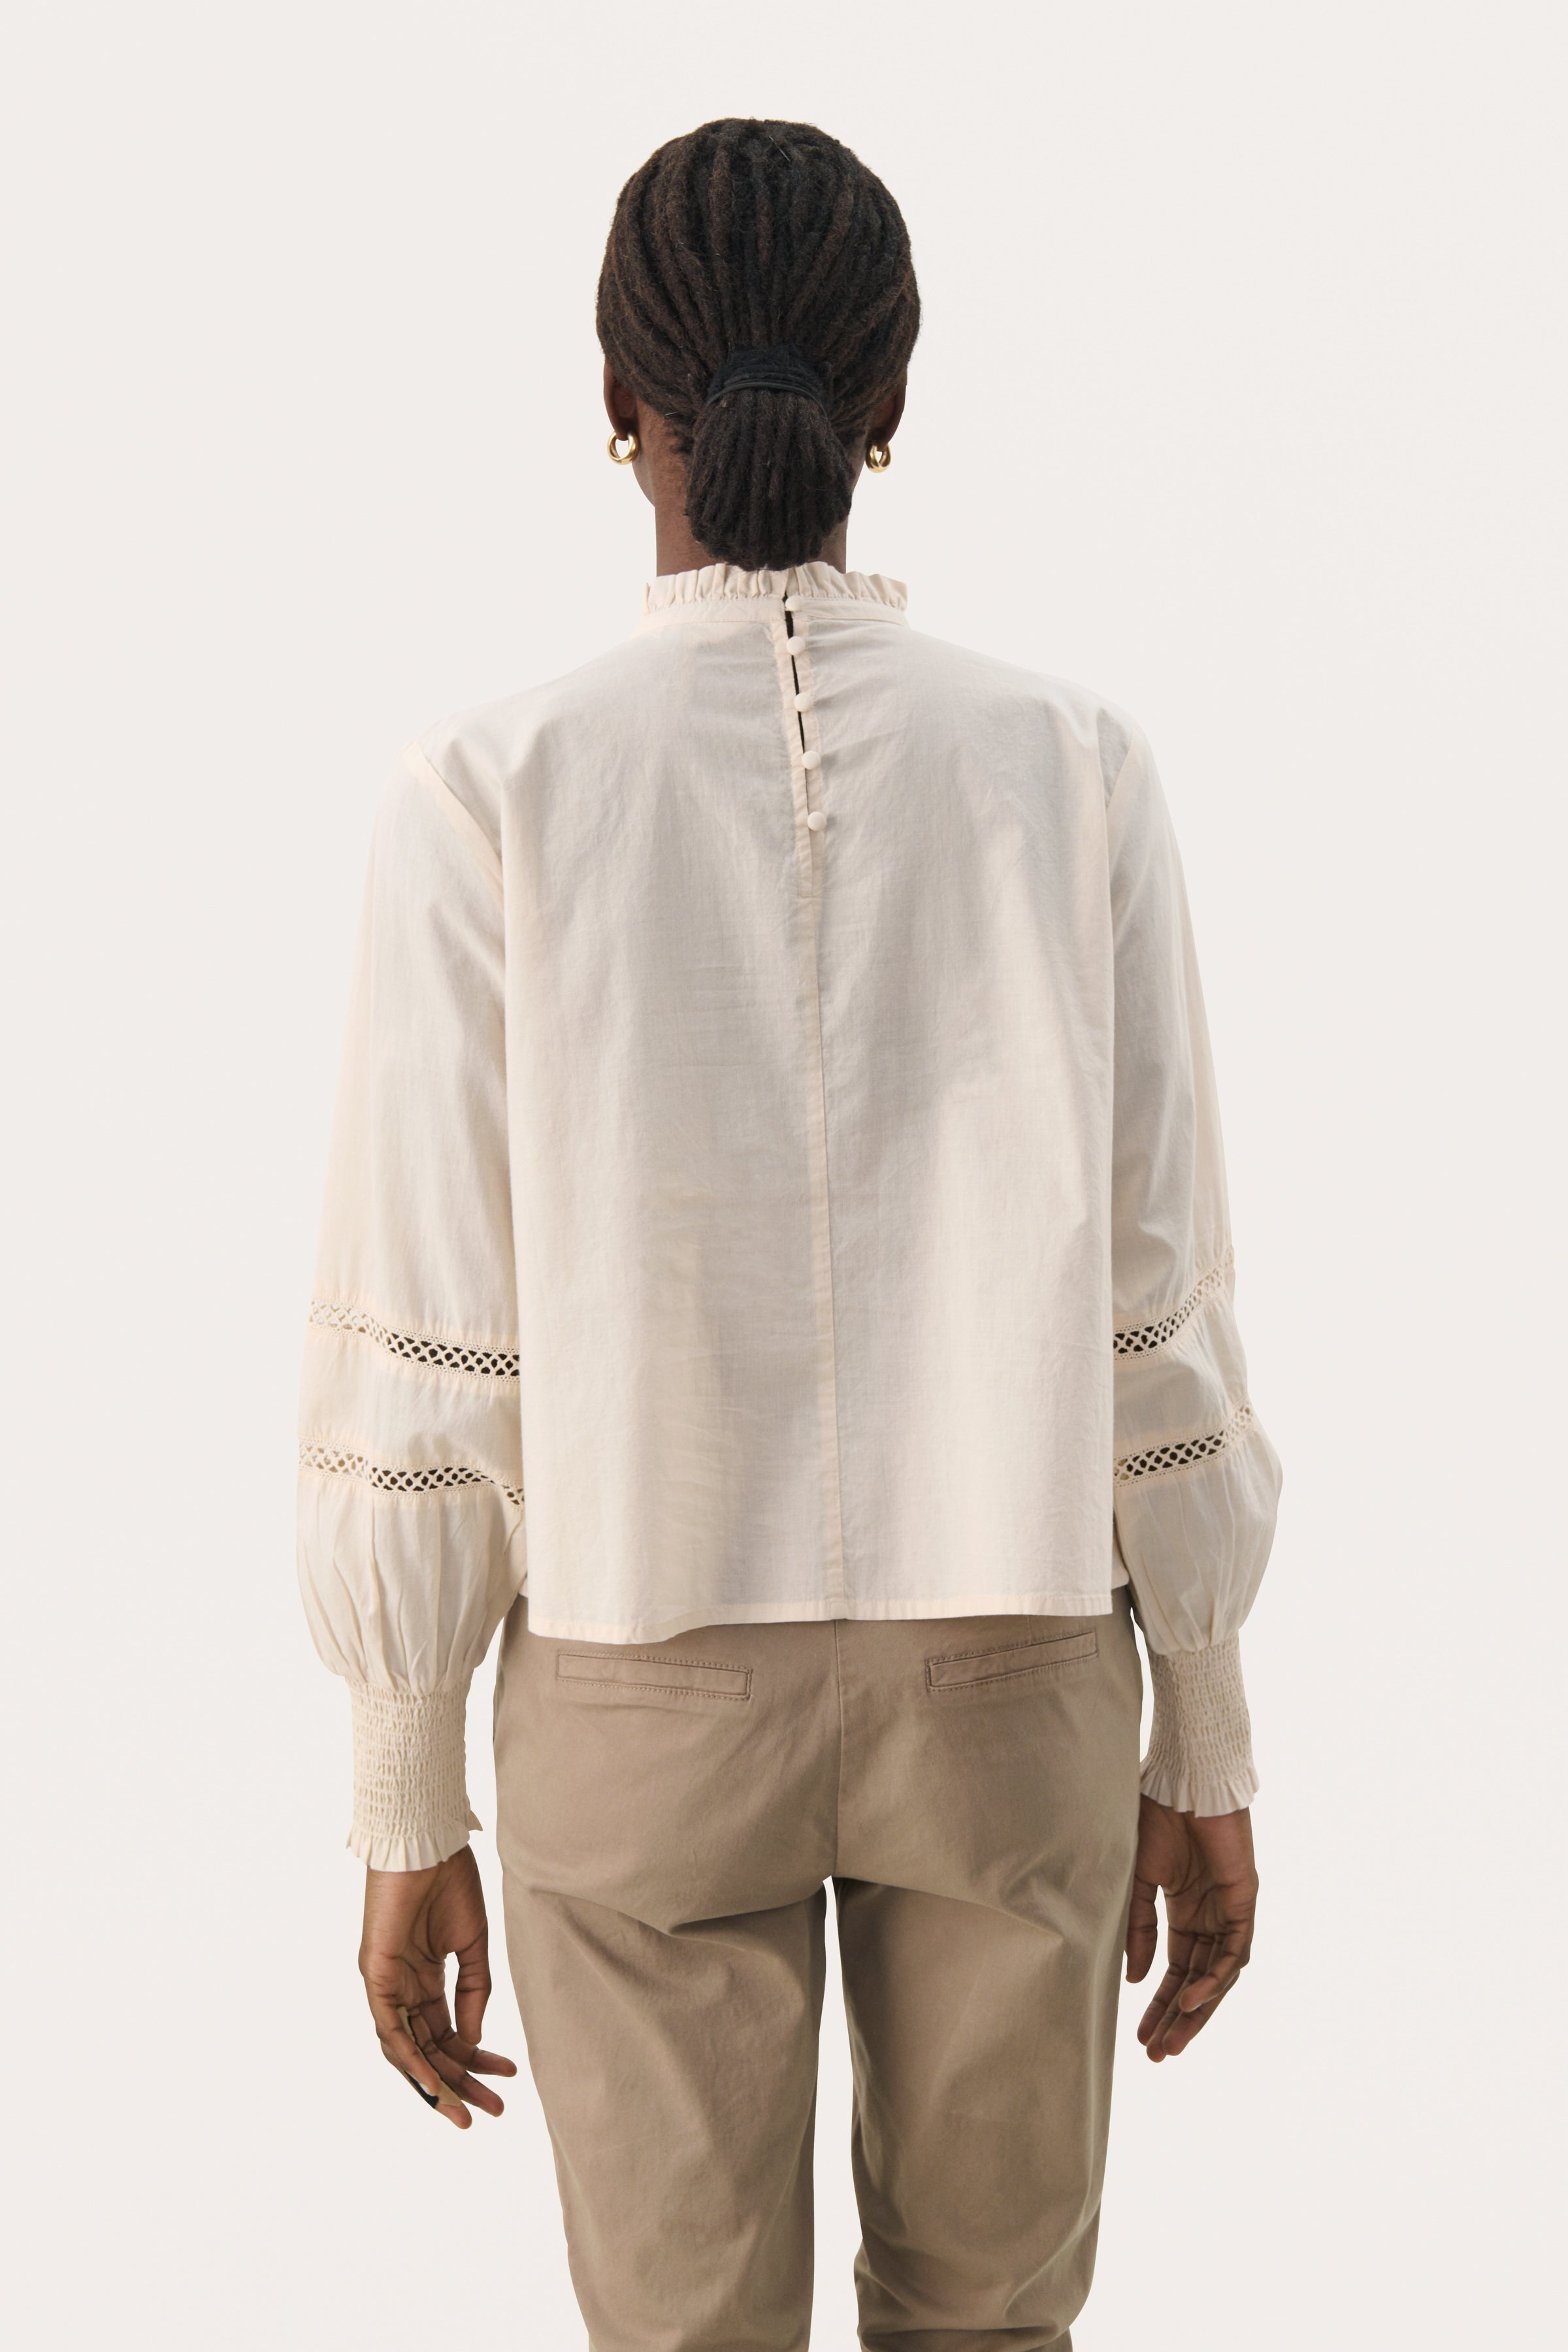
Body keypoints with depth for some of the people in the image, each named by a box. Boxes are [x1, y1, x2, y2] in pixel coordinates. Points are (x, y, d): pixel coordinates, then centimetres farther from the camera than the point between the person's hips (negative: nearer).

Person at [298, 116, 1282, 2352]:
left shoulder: (495, 794, -12)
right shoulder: (1071, 773, -8)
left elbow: (425, 1351, -10)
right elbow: (1155, 1308, -5)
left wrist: (408, 1820, 1)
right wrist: (1209, 1752, 7)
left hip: (651, 1701, -1)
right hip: (1006, 1686, 1)